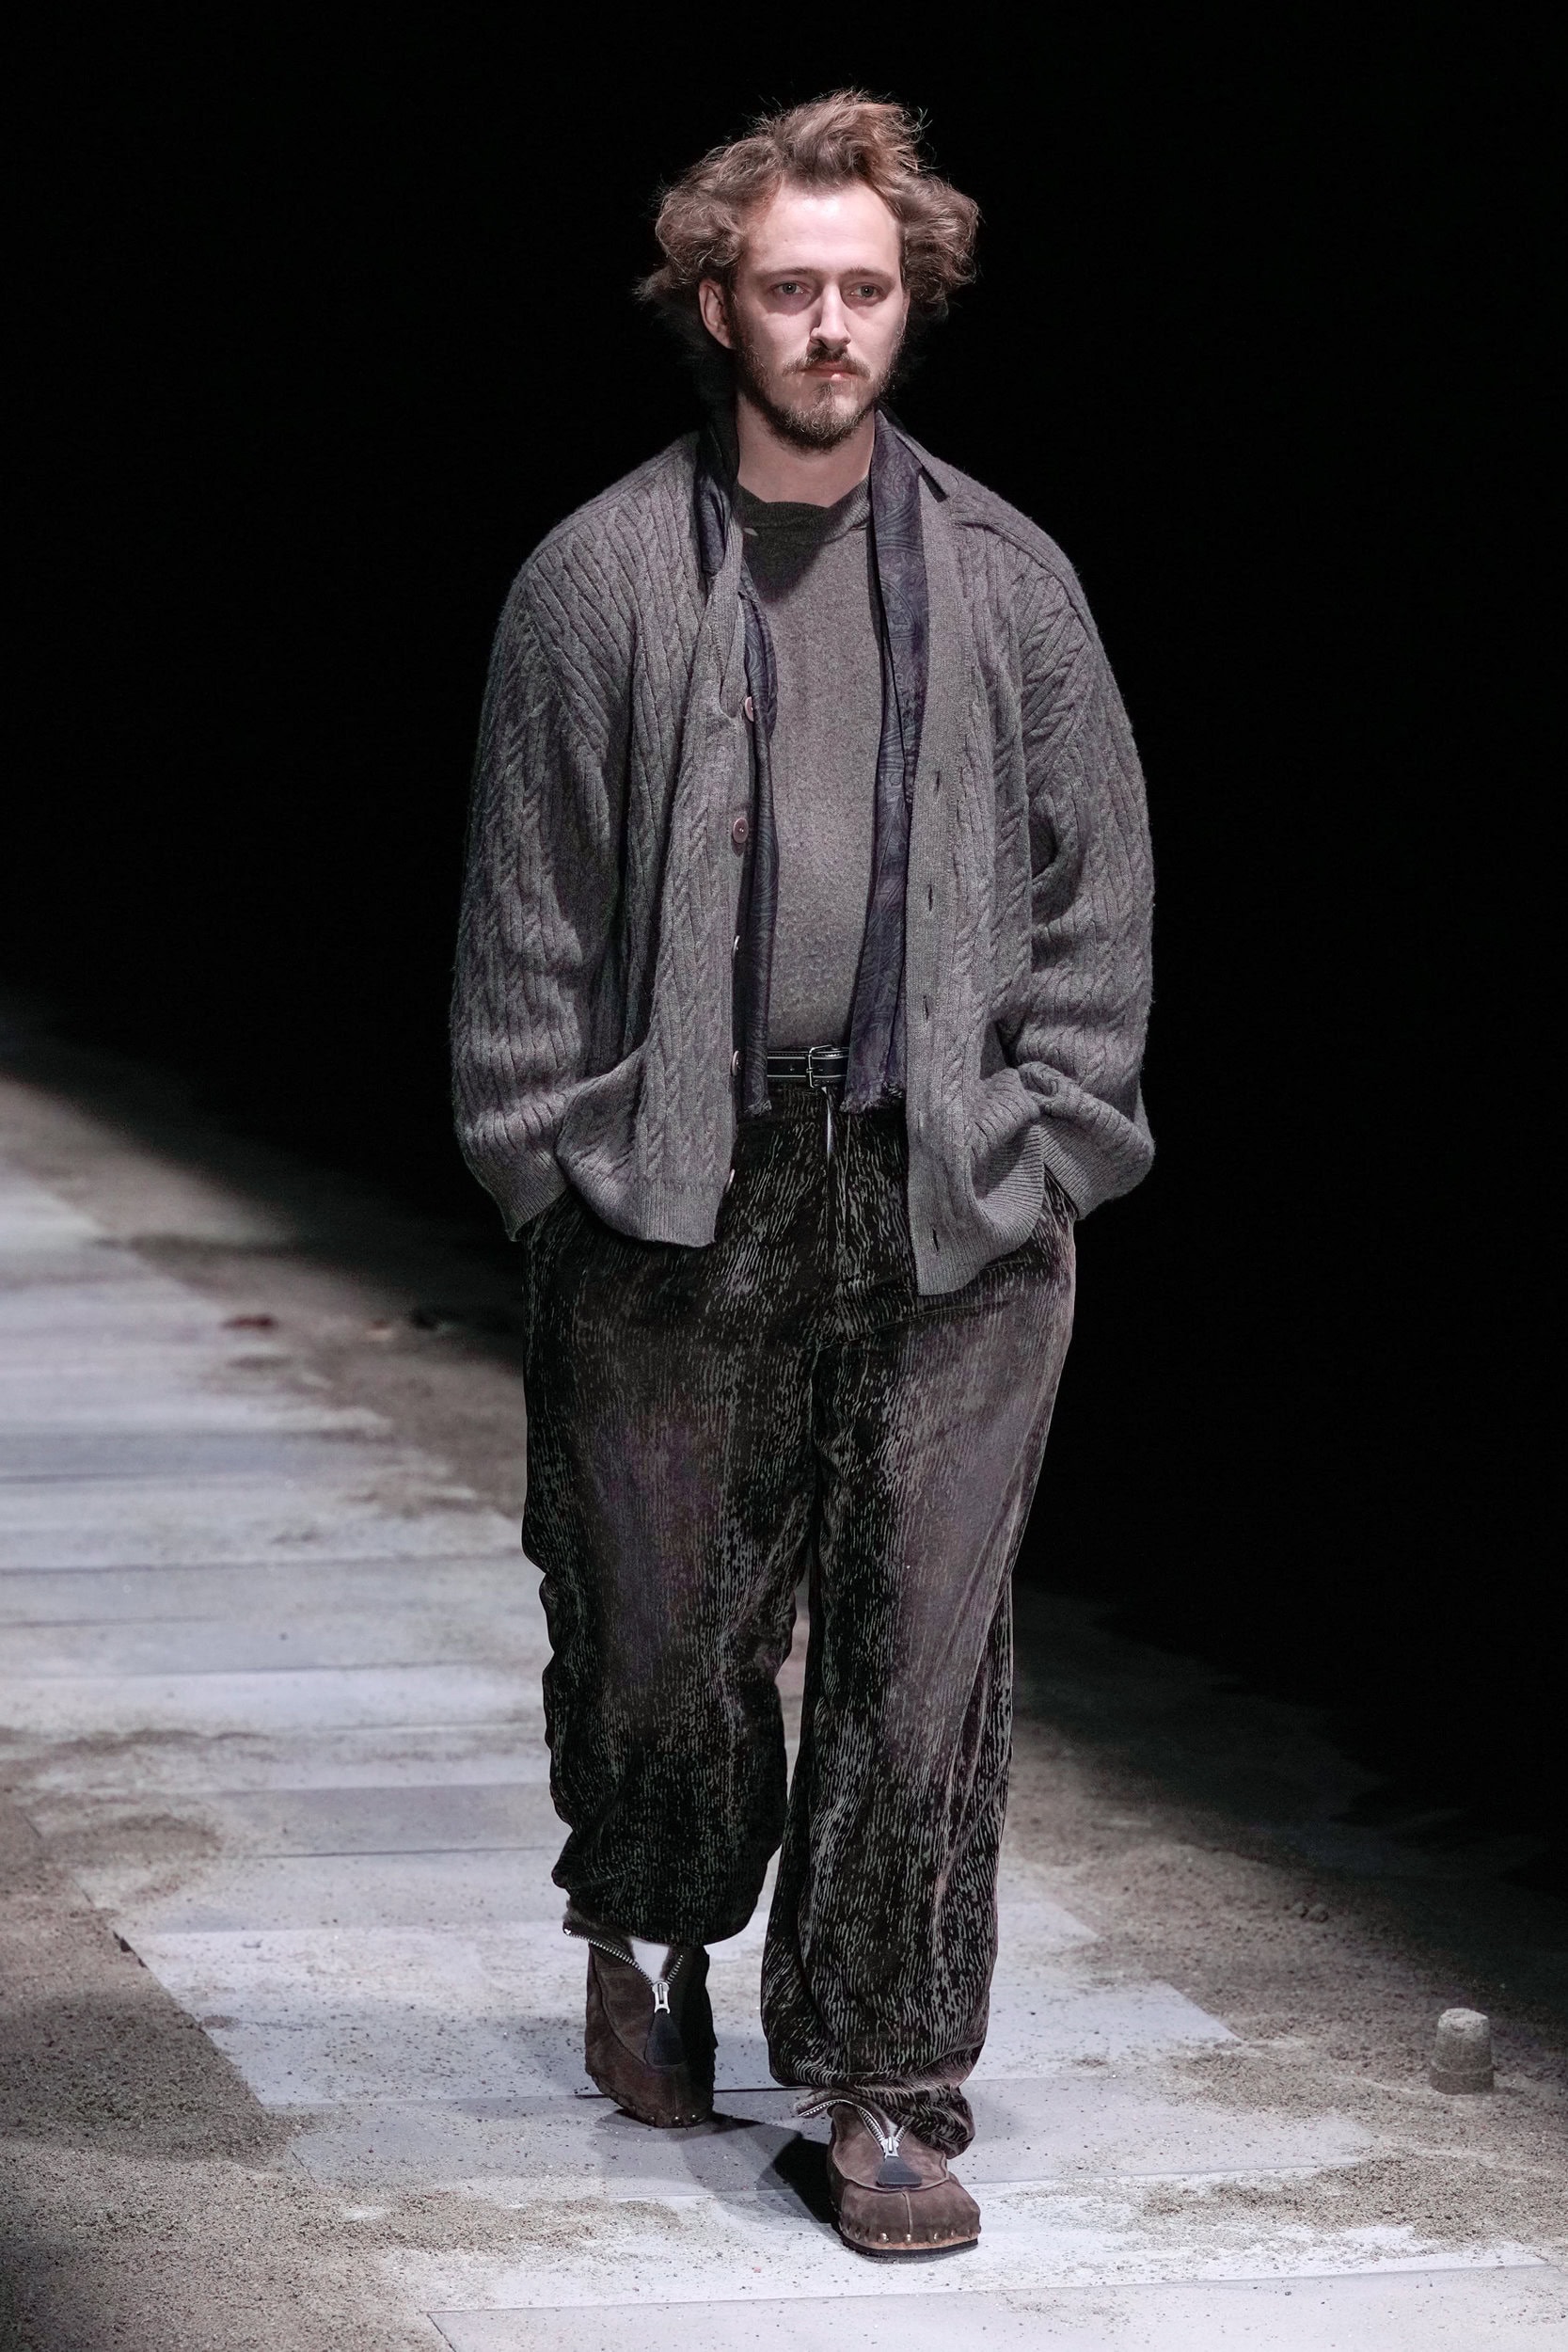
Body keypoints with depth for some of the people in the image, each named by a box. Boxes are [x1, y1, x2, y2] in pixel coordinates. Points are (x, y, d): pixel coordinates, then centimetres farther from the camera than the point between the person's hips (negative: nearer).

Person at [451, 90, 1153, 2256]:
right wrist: (557, 1167, -2)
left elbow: (1098, 898, 9)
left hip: (951, 1210, 1)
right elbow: (528, 903, 3)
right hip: (679, 1192, -1)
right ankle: (653, 1934, 38)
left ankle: (891, 2091, 9)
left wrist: (1047, 1151, 1)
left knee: (921, 1660, 0)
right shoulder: (603, 577, 2)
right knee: (663, 1625, 9)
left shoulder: (1010, 583, 8)